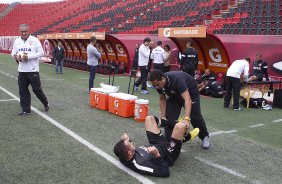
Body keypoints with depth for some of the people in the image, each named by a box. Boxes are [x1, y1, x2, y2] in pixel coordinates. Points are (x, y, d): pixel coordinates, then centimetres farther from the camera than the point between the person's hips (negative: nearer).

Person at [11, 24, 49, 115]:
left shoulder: (34, 40, -6)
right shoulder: (17, 41, 8)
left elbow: (41, 52, -10)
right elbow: (13, 53, 13)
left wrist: (29, 56, -19)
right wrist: (16, 56, -11)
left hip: (33, 70, -5)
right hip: (21, 70, 5)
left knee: (37, 89, 2)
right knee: (23, 90, 6)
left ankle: (46, 103, 26)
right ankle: (26, 110, 16)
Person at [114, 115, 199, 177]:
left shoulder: (123, 156, -21)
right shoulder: (139, 164, -43)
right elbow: (165, 172, -37)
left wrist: (124, 140, -10)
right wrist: (157, 155, -44)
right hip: (167, 155, -7)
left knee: (149, 118, 12)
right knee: (180, 126, -22)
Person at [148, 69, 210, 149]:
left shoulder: (177, 79, -43)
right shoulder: (158, 83, -23)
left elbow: (187, 100, -50)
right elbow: (162, 99, -7)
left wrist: (186, 119, -60)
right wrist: (163, 116, -15)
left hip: (190, 92, -4)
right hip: (174, 95, 5)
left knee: (195, 117, 3)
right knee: (169, 118, -11)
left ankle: (205, 137, 28)